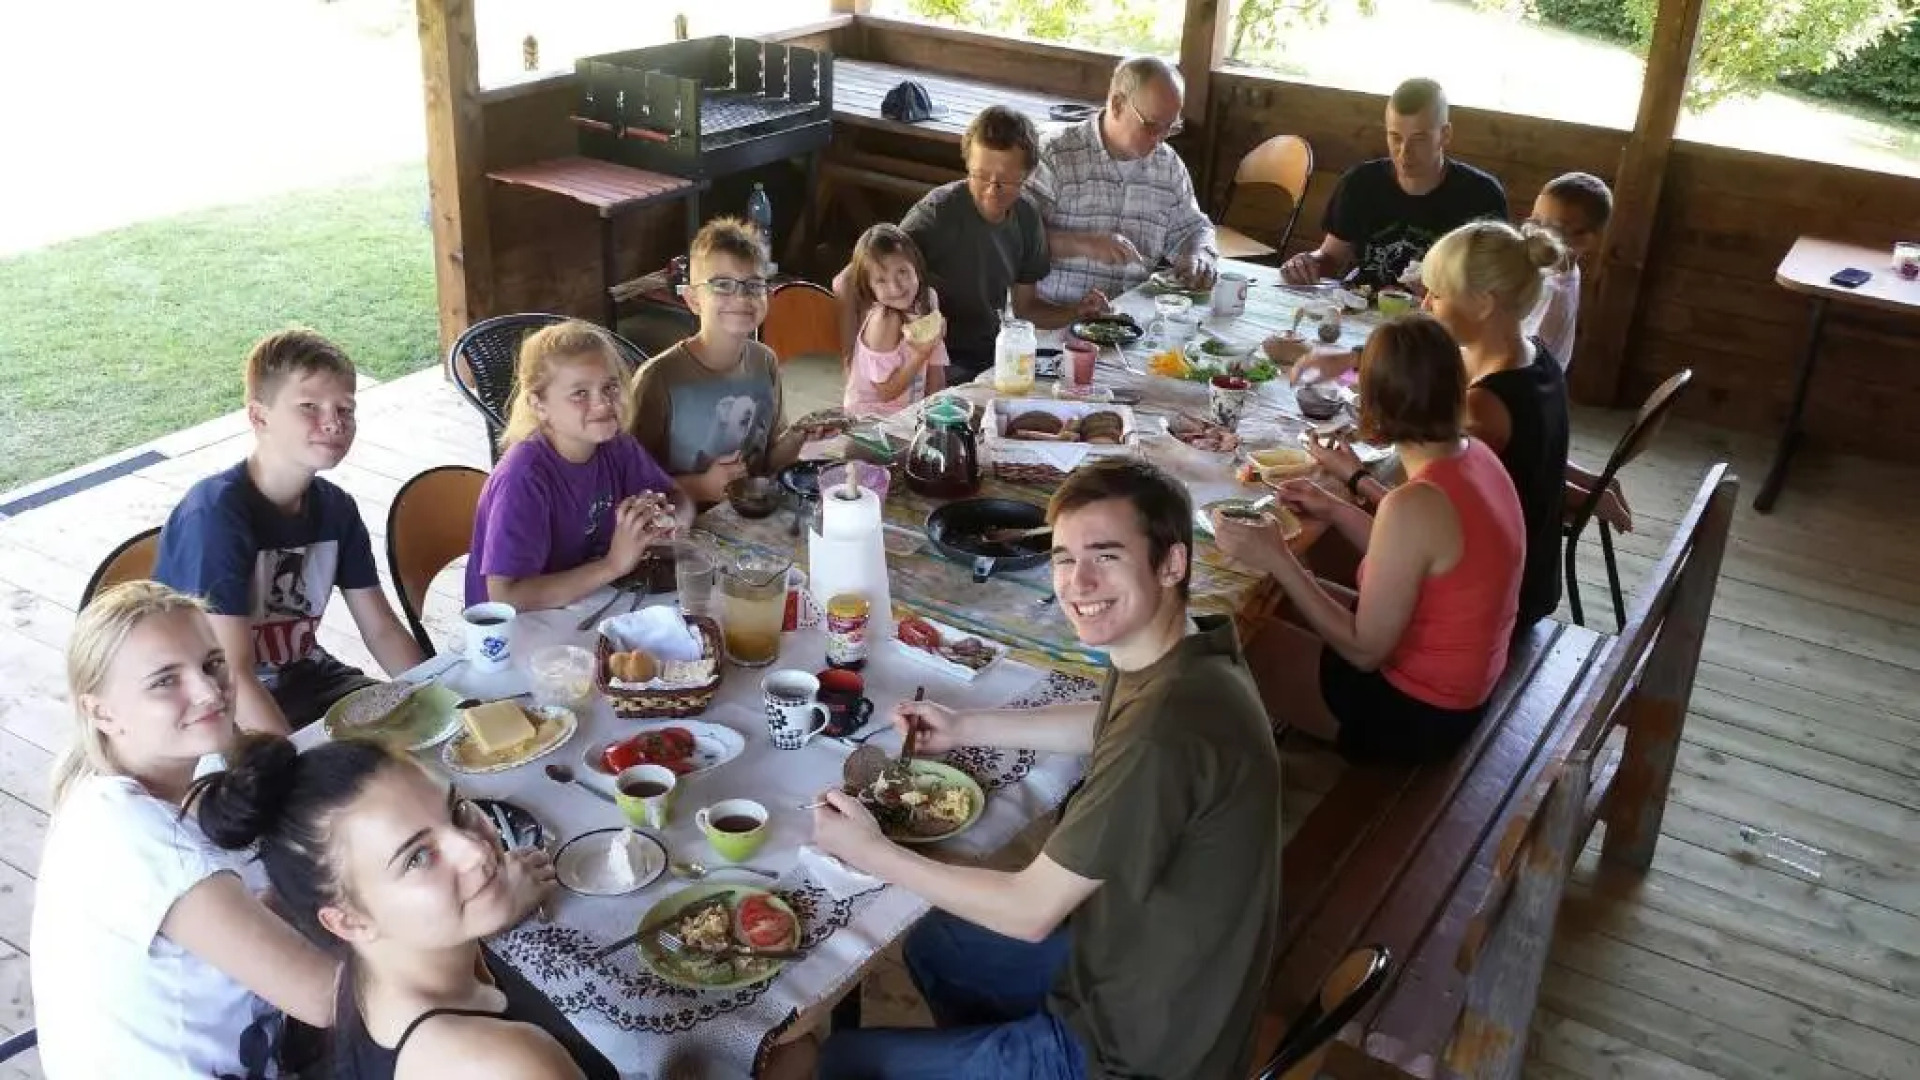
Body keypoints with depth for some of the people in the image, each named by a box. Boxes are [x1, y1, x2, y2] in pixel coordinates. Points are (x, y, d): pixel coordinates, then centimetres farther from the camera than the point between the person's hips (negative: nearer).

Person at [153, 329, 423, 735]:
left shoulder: (335, 508, -2)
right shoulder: (214, 514, -24)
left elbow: (382, 630, 4)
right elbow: (231, 677, -29)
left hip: (300, 677, 7)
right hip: (214, 707, -7)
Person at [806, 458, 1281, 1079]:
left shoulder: (1166, 727, -35)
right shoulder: (1187, 653, -7)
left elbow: (1030, 912, -25)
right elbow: (1108, 725, 18)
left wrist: (871, 853, -13)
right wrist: (966, 729, 12)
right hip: (1155, 967, 8)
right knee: (933, 945, 27)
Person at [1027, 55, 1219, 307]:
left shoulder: (1169, 165, 13)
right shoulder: (1056, 156, -6)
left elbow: (1192, 229, 25)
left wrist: (1197, 259, 2)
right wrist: (1081, 244, -25)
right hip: (1056, 314, -5)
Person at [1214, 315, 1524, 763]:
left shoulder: (1415, 505, -31)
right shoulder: (1474, 455, -5)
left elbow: (1364, 650, -23)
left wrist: (1276, 560, -22)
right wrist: (1334, 510, 7)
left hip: (1416, 712, -8)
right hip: (1460, 682, 9)